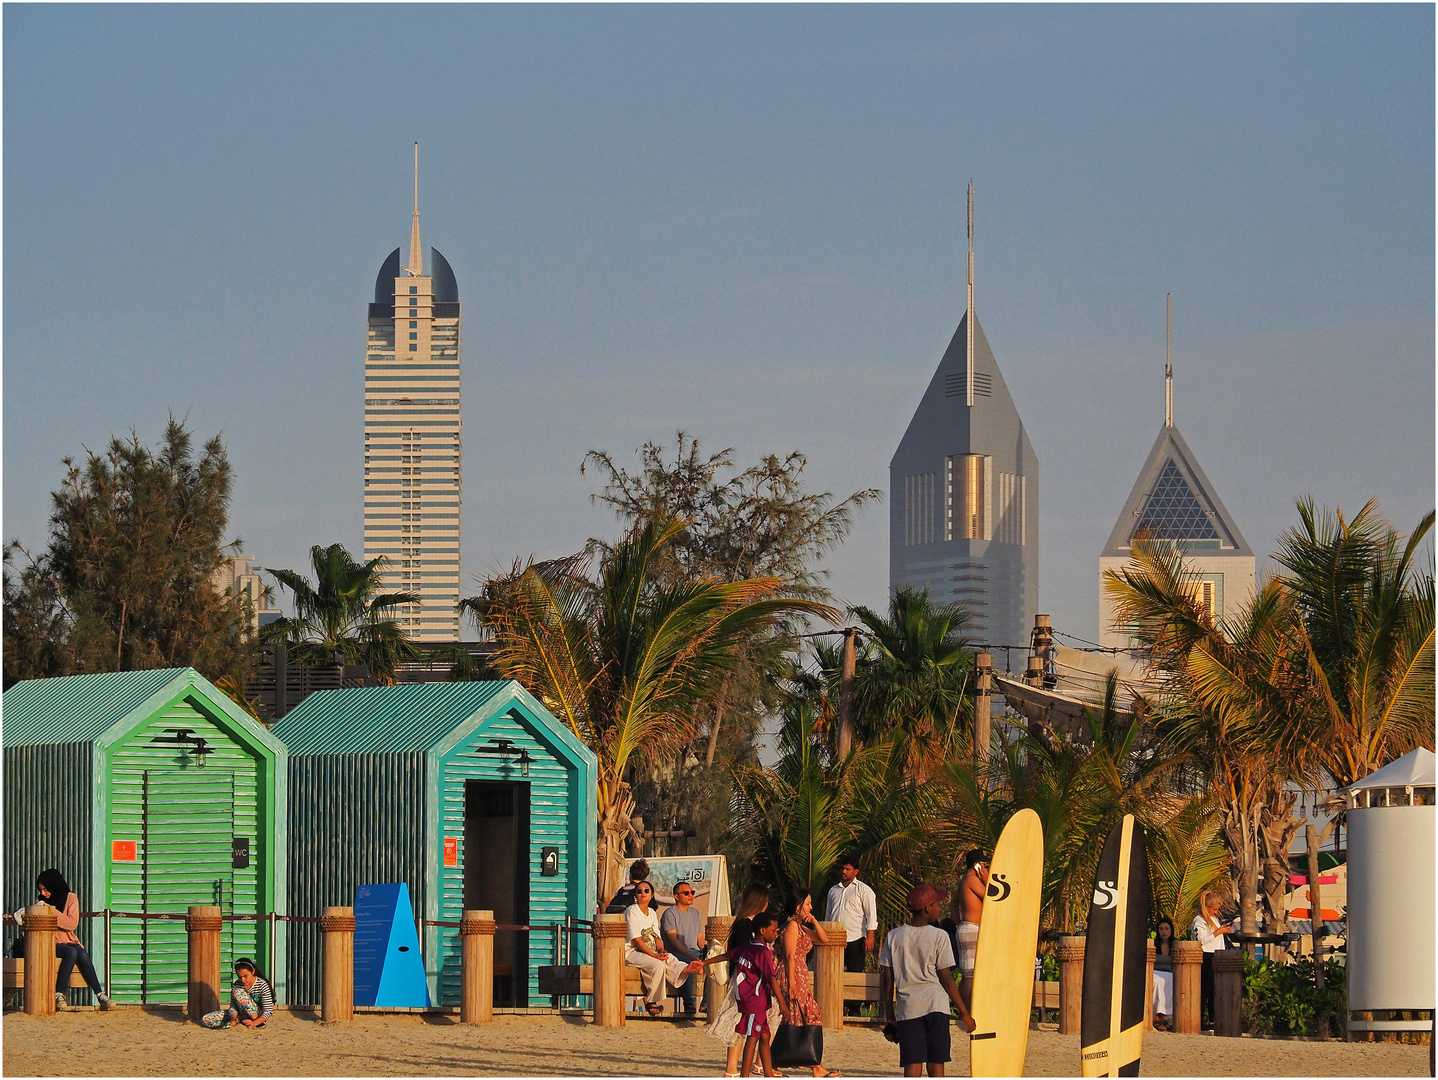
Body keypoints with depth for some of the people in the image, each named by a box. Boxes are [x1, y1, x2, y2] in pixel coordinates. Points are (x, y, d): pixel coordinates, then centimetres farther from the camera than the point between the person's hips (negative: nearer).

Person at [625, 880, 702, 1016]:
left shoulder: (652, 913, 17)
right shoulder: (632, 911, -6)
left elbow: (656, 937, 14)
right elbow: (635, 939, -14)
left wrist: (661, 950, -9)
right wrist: (653, 955, -21)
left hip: (650, 952, 7)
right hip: (631, 952, -7)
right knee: (658, 965, -31)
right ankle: (650, 1001, -25)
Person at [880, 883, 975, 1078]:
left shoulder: (894, 936, 6)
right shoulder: (939, 936, -2)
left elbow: (887, 979, 8)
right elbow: (945, 979, -2)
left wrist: (889, 1016, 17)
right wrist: (964, 1013, 5)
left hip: (908, 1009, 2)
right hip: (935, 1005, -2)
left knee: (912, 1067, -2)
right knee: (936, 1064, 5)